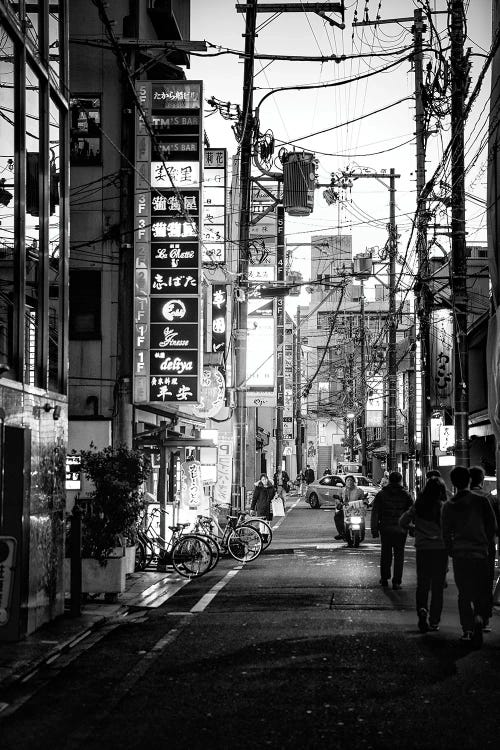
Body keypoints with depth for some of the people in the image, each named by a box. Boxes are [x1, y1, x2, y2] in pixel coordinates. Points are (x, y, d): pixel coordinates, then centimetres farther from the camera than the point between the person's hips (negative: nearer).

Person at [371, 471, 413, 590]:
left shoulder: (381, 494, 1)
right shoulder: (406, 495, 0)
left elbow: (375, 513, -1)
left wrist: (374, 529, 2)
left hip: (385, 529, 1)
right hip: (400, 530, -1)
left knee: (385, 554, 15)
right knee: (399, 555, 4)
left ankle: (384, 578, 21)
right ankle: (396, 582, 0)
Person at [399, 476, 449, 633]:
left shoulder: (418, 506, -1)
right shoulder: (443, 507, -9)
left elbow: (403, 521, 2)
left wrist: (410, 528, 20)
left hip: (422, 549, 2)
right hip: (440, 549, -2)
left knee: (422, 584, 13)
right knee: (437, 587, 7)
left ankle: (422, 610, -13)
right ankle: (434, 621, 8)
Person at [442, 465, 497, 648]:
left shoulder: (449, 506, -1)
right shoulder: (481, 501, -3)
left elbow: (446, 533, 1)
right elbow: (492, 526, 1)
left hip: (459, 554, 0)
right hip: (480, 553, 0)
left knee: (464, 594, 7)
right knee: (481, 592, 9)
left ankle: (468, 630, 1)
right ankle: (479, 617, -18)